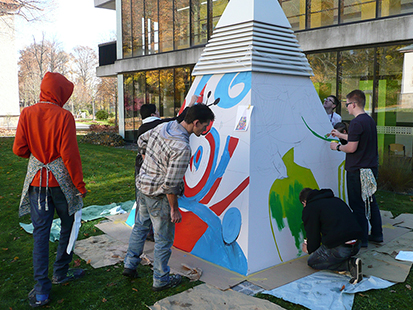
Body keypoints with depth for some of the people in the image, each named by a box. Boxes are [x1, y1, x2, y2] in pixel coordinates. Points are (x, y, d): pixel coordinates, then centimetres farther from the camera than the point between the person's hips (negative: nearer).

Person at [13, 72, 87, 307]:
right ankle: (60, 274, 29)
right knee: (69, 225, 17)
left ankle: (42, 291, 11)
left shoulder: (27, 114, -2)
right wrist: (80, 185, -7)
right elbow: (70, 154, -15)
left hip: (36, 181, 4)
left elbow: (19, 149, -2)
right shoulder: (64, 116, -12)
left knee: (40, 232, 8)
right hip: (61, 181, -3)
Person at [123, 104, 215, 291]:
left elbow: (142, 141, 15)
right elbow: (170, 184, -27)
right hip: (158, 195, -8)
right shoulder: (182, 148, -29)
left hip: (143, 185, 9)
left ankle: (129, 265, 40)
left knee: (141, 227, 26)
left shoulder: (164, 127, -3)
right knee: (164, 239, 10)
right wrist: (174, 209, -14)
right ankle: (160, 280, 26)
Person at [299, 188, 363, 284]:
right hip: (357, 245, 8)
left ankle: (349, 264, -3)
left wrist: (309, 249, 28)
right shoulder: (337, 200, 24)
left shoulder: (309, 208, 1)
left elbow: (313, 235, 2)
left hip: (338, 249, -8)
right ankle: (350, 262, 4)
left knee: (312, 262, 16)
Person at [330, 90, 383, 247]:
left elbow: (352, 148, -22)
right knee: (370, 201, 19)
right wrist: (340, 135, 31)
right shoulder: (370, 120, 11)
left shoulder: (356, 122, -19)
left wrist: (337, 147, -3)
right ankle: (376, 234, 28)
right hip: (371, 168, 9)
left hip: (357, 170, -9)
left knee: (358, 205, 0)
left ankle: (362, 239, 7)